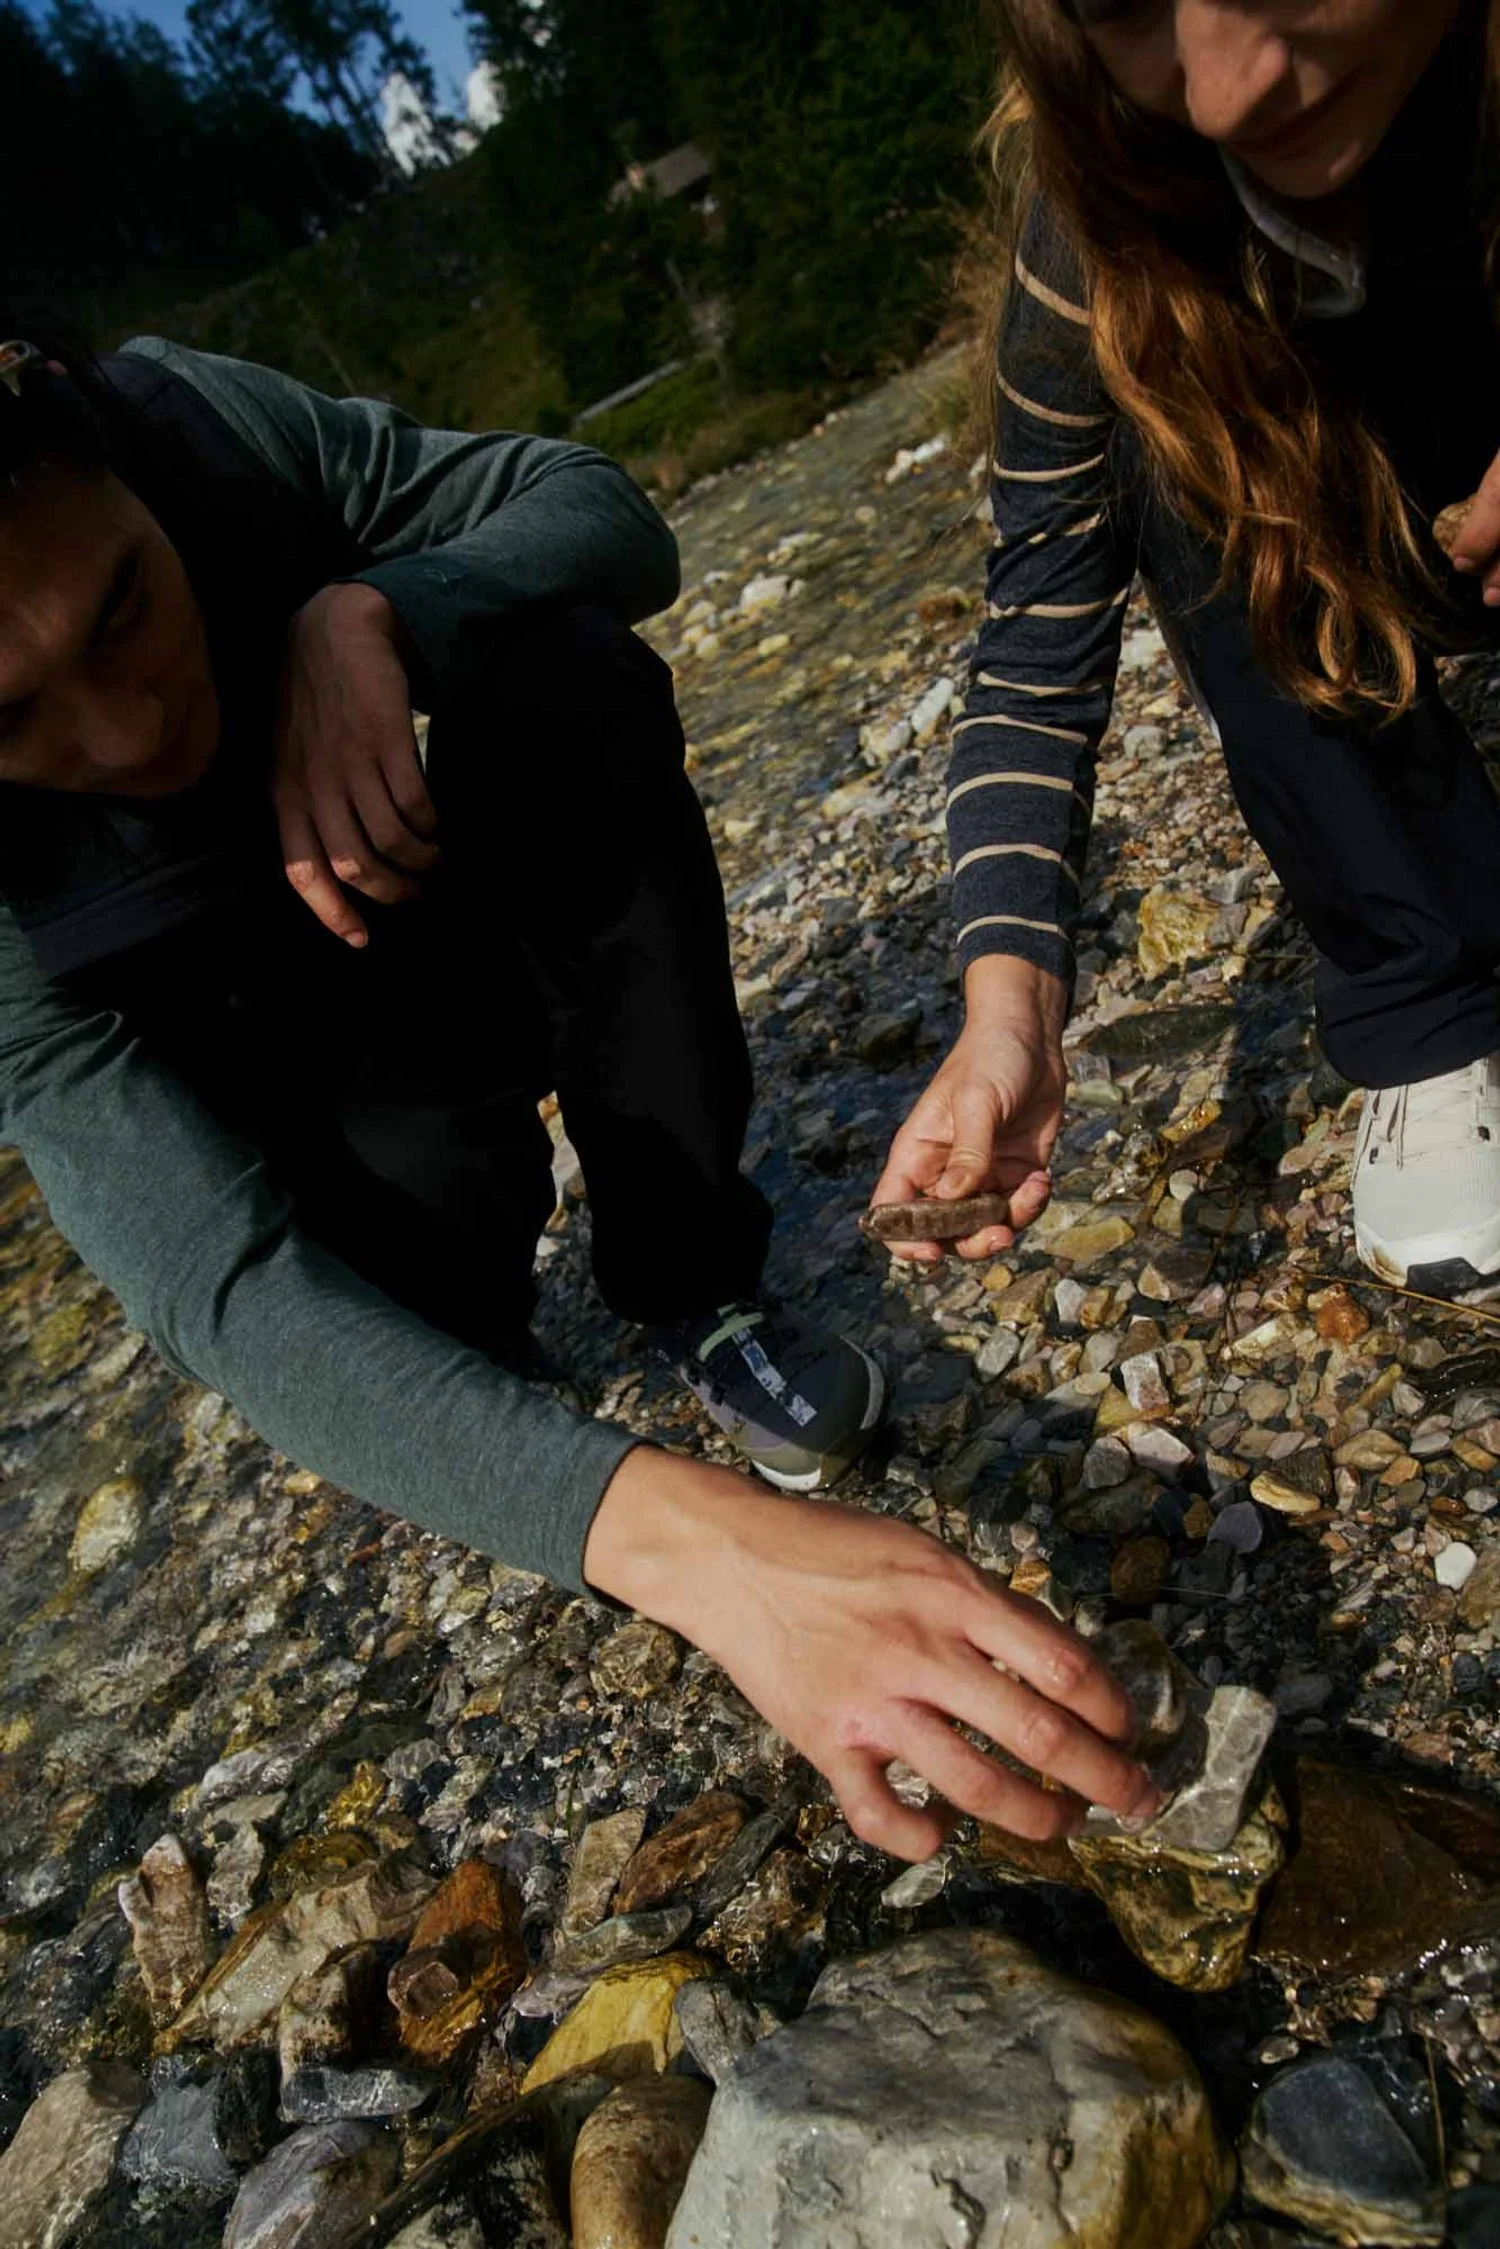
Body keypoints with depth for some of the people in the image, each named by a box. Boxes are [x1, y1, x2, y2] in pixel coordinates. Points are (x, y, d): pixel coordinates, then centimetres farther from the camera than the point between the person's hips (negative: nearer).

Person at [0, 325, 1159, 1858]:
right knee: (426, 1231, -35)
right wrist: (689, 1543, -58)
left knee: (571, 670, -26)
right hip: (210, 1085, -2)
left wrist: (364, 614, -39)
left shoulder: (178, 416, -24)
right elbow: (222, 1284, -44)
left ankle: (690, 1278, -16)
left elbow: (606, 514, -18)